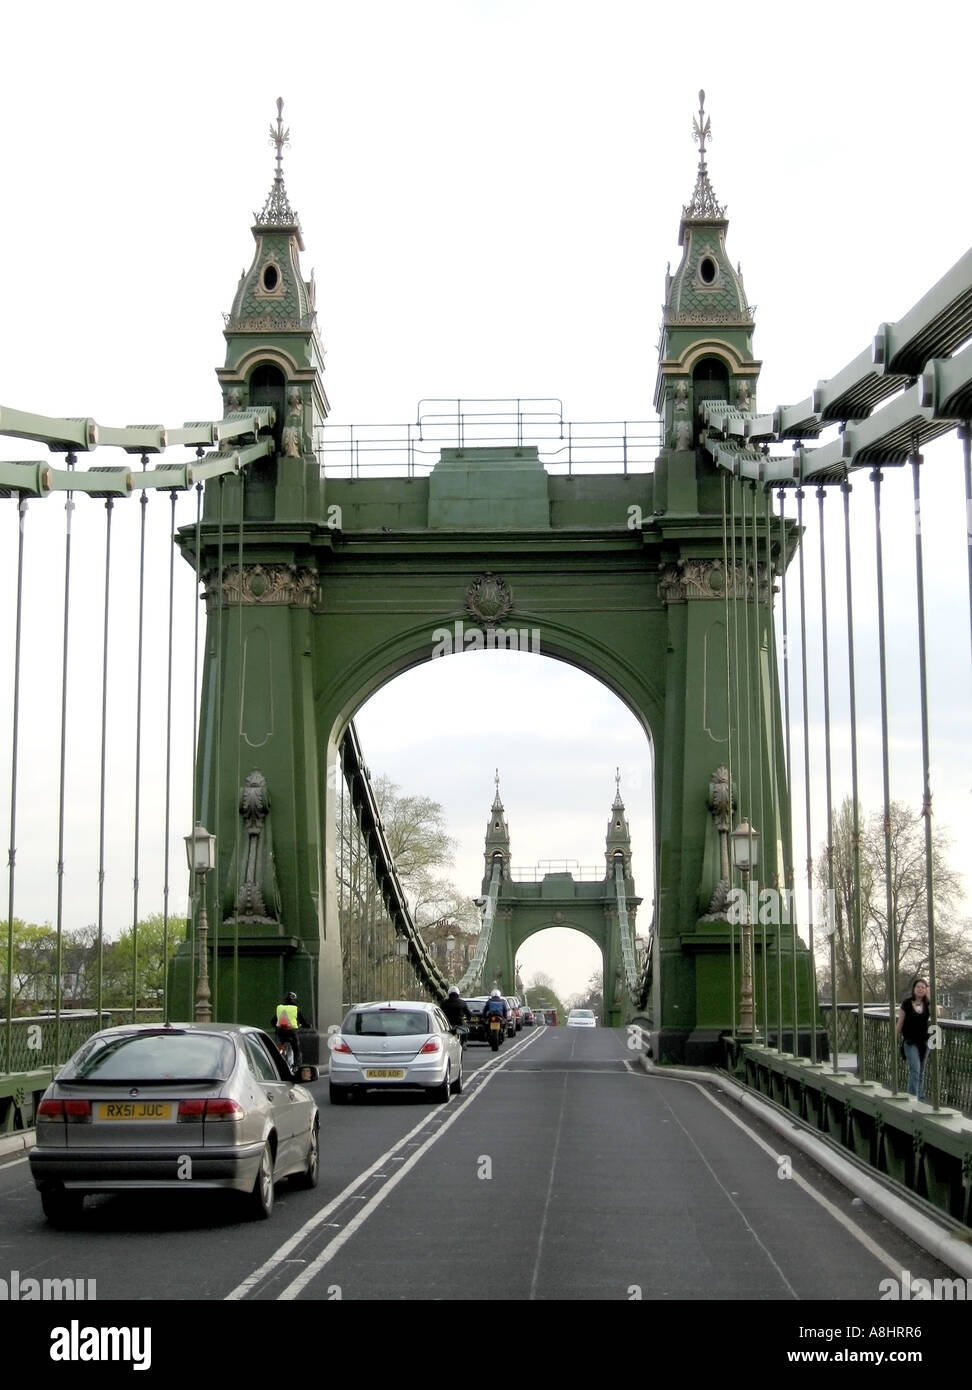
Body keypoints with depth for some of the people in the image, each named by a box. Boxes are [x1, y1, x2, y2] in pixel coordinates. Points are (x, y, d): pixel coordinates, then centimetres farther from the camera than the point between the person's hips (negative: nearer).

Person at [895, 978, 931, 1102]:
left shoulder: (928, 1004, 2)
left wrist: (930, 997, -19)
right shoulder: (906, 1003, -4)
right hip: (910, 1041, -3)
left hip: (924, 1041, 3)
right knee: (915, 1069, -15)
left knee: (921, 1072, 11)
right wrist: (894, 1039, -1)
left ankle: (920, 1098, 20)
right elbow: (900, 1022, 0)